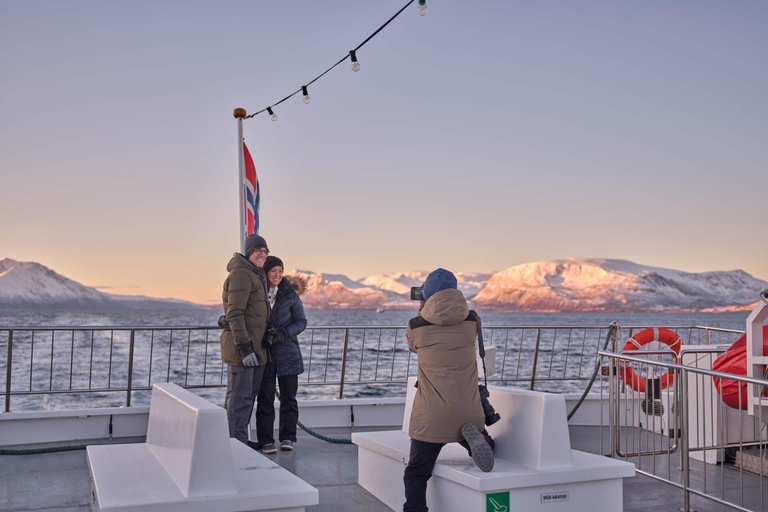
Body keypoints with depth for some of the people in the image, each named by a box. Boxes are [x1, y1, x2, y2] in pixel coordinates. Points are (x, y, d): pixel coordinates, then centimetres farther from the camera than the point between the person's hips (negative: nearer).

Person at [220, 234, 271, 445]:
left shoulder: (256, 275, 19)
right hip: (242, 347, -10)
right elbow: (235, 314, -20)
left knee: (250, 395, 16)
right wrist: (245, 347, -25)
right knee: (240, 397, -5)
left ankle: (242, 440, 26)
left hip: (256, 347, 10)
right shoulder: (240, 274, -13)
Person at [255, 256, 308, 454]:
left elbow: (301, 322, 0)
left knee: (288, 396, 3)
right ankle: (266, 440, 3)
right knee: (265, 398, -2)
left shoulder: (290, 294, -1)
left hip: (287, 351, 0)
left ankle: (287, 438, 13)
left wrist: (283, 333, -18)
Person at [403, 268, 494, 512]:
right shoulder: (471, 321, -2)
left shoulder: (416, 326, -7)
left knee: (416, 474, 9)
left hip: (430, 417, -2)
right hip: (468, 412, 2)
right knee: (485, 450, 27)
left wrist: (422, 307, 27)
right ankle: (473, 436, -6)